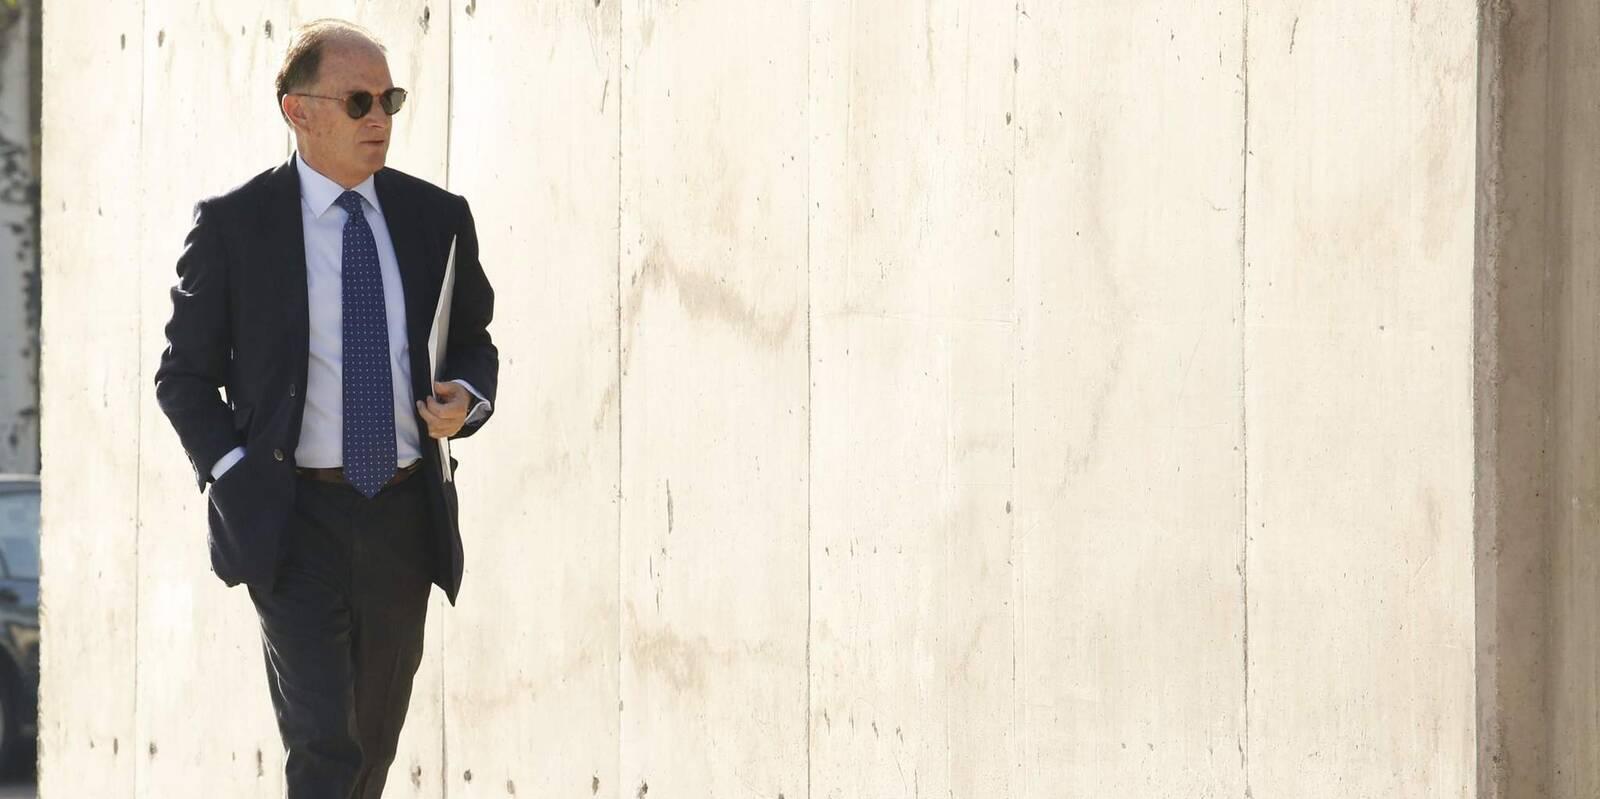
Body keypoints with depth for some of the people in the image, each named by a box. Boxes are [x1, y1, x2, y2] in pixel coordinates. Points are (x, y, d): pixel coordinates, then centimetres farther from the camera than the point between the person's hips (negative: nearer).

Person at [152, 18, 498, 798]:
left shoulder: (437, 217, 6)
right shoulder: (233, 223, -3)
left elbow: (474, 347, 17)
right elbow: (184, 375, 2)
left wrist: (466, 400, -6)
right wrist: (237, 478, -11)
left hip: (405, 519, 4)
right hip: (292, 519, -4)